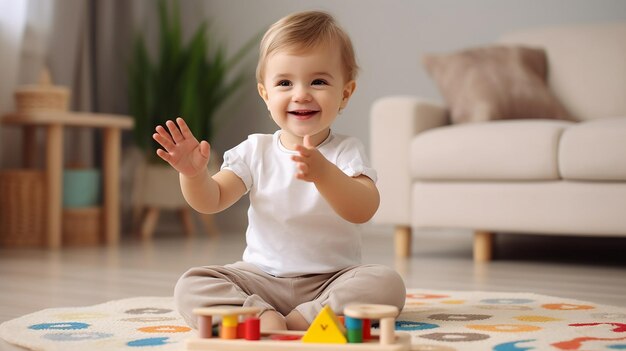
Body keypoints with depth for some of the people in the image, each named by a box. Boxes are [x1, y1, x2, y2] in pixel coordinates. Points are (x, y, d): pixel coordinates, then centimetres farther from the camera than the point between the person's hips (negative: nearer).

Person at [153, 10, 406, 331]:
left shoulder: (347, 151, -6)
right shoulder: (255, 151, 3)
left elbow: (363, 210, -24)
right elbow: (211, 201, 0)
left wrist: (323, 172, -43)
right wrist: (193, 174, -22)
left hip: (331, 279, -2)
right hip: (262, 278, 2)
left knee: (386, 283, -29)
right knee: (191, 286, -18)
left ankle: (298, 321, -28)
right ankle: (264, 317, -33)